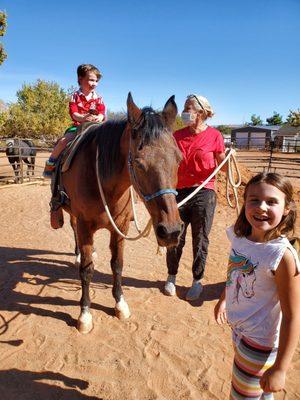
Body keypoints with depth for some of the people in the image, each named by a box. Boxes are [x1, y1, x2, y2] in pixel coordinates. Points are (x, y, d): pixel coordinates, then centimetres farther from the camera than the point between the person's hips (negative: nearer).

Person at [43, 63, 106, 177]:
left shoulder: (98, 98, 6)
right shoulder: (75, 96, 1)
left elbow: (102, 113, -4)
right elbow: (73, 113, -10)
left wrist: (99, 118, -30)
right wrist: (83, 118, -33)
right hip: (78, 126, -1)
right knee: (63, 141, -21)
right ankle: (50, 163, -1)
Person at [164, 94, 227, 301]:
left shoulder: (214, 135, -2)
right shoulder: (178, 136, 6)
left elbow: (223, 167, 2)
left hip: (203, 194, -2)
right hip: (179, 192, 3)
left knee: (200, 241, 8)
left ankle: (197, 281, 27)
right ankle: (171, 277, 31)